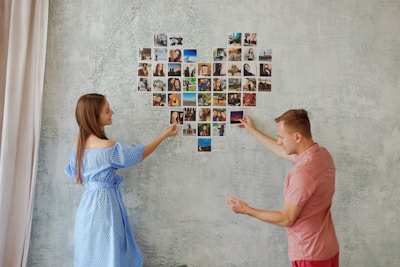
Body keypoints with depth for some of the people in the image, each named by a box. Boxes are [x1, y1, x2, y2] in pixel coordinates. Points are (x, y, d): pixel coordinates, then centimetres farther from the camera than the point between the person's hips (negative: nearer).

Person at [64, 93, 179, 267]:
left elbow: (74, 174, 12)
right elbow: (139, 154, -7)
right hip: (104, 204, -8)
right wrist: (165, 135, 2)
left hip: (89, 203, 8)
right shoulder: (109, 147, -23)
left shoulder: (78, 142, 1)